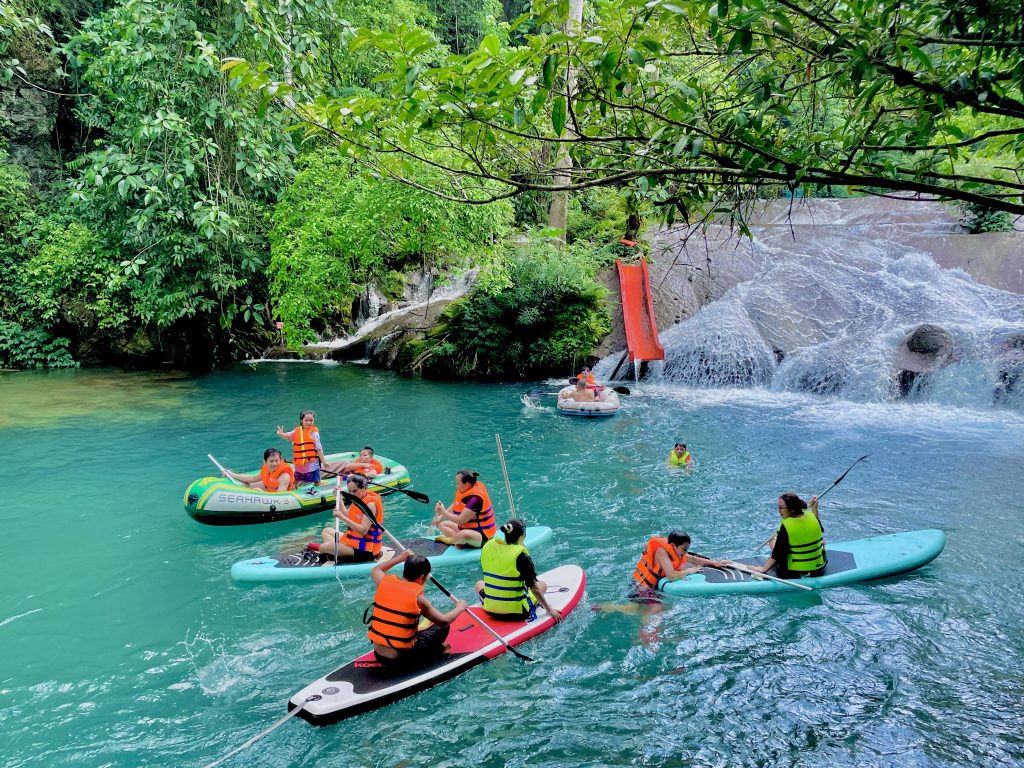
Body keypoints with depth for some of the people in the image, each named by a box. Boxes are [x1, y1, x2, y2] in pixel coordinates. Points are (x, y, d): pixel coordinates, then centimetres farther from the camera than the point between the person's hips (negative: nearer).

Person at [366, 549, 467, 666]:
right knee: (444, 628, 9)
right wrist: (460, 607, 12)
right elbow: (443, 621, -6)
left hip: (378, 655, 5)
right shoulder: (418, 598, -16)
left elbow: (375, 570, 22)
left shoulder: (384, 582, -3)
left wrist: (401, 557, 28)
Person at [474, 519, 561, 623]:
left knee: (479, 584, 34)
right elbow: (533, 588, -15)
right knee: (543, 585, 23)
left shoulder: (487, 546, -5)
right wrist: (549, 610, -3)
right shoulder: (521, 555, -20)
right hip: (517, 613, -3)